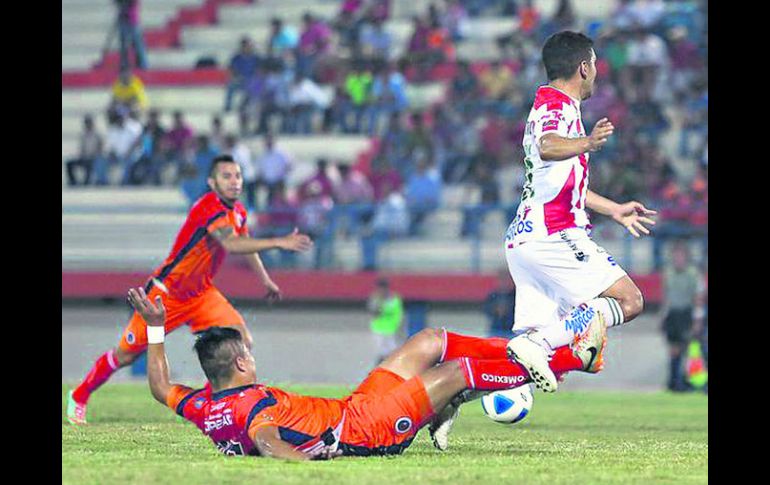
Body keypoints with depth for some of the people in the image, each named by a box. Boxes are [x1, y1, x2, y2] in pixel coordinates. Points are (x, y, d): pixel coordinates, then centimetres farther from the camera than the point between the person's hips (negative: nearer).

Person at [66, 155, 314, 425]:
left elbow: (246, 246, 24)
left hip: (201, 294, 7)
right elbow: (230, 244, -46)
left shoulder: (237, 212, 1)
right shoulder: (209, 208, -27)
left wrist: (265, 280, 26)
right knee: (126, 356, 2)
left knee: (242, 341, -13)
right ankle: (79, 397, 25)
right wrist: (278, 243, -52)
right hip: (166, 292, -7)